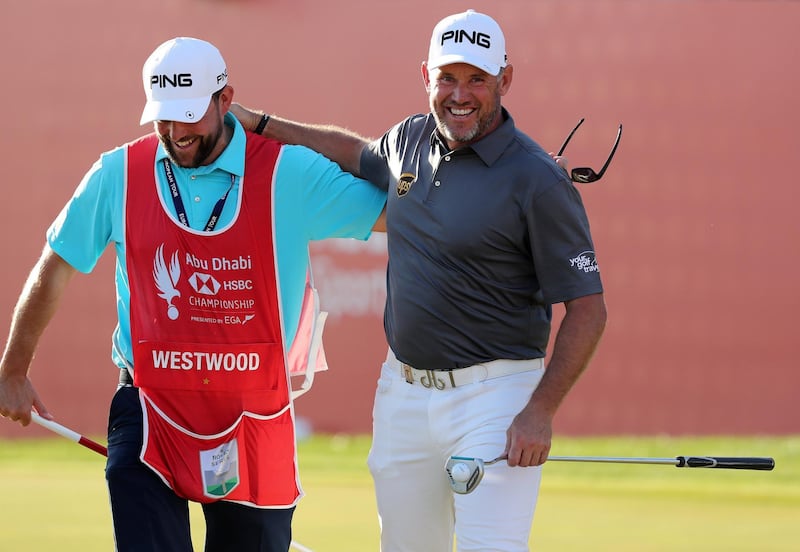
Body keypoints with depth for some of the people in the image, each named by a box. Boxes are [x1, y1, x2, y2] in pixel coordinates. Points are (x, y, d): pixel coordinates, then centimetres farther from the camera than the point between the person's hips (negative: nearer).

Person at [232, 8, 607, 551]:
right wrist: (259, 123, 32)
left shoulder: (539, 181, -14)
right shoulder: (411, 140, 7)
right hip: (403, 392, 7)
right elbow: (359, 151, 33)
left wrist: (540, 412, -19)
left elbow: (587, 309, -12)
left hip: (493, 394, -7)